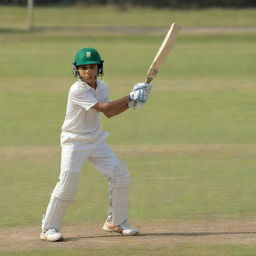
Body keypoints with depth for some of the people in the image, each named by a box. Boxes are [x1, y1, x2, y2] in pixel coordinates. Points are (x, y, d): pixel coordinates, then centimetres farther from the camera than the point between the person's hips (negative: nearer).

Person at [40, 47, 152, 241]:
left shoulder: (101, 87, 3)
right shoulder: (77, 90, -21)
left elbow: (109, 113, 9)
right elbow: (103, 107, -26)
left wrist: (132, 103, -4)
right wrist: (131, 98, -24)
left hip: (96, 140, 7)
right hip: (74, 142, -7)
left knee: (120, 174, 2)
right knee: (67, 183, -16)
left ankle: (116, 222, 17)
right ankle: (49, 228, -5)